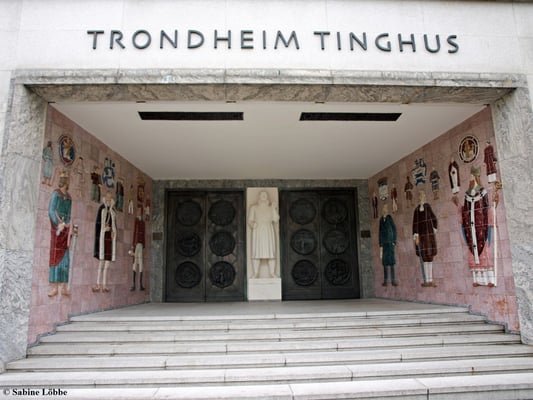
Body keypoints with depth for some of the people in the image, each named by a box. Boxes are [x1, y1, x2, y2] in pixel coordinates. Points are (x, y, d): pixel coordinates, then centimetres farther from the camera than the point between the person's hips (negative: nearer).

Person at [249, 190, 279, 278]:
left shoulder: (272, 207, 9)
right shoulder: (254, 207, 6)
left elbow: (276, 220, 1)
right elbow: (250, 220, 3)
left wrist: (274, 209, -8)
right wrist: (252, 224, -17)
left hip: (269, 231, 1)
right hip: (257, 231, -1)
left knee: (271, 252, -4)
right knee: (256, 252, -5)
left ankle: (272, 273, 0)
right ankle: (256, 273, 0)